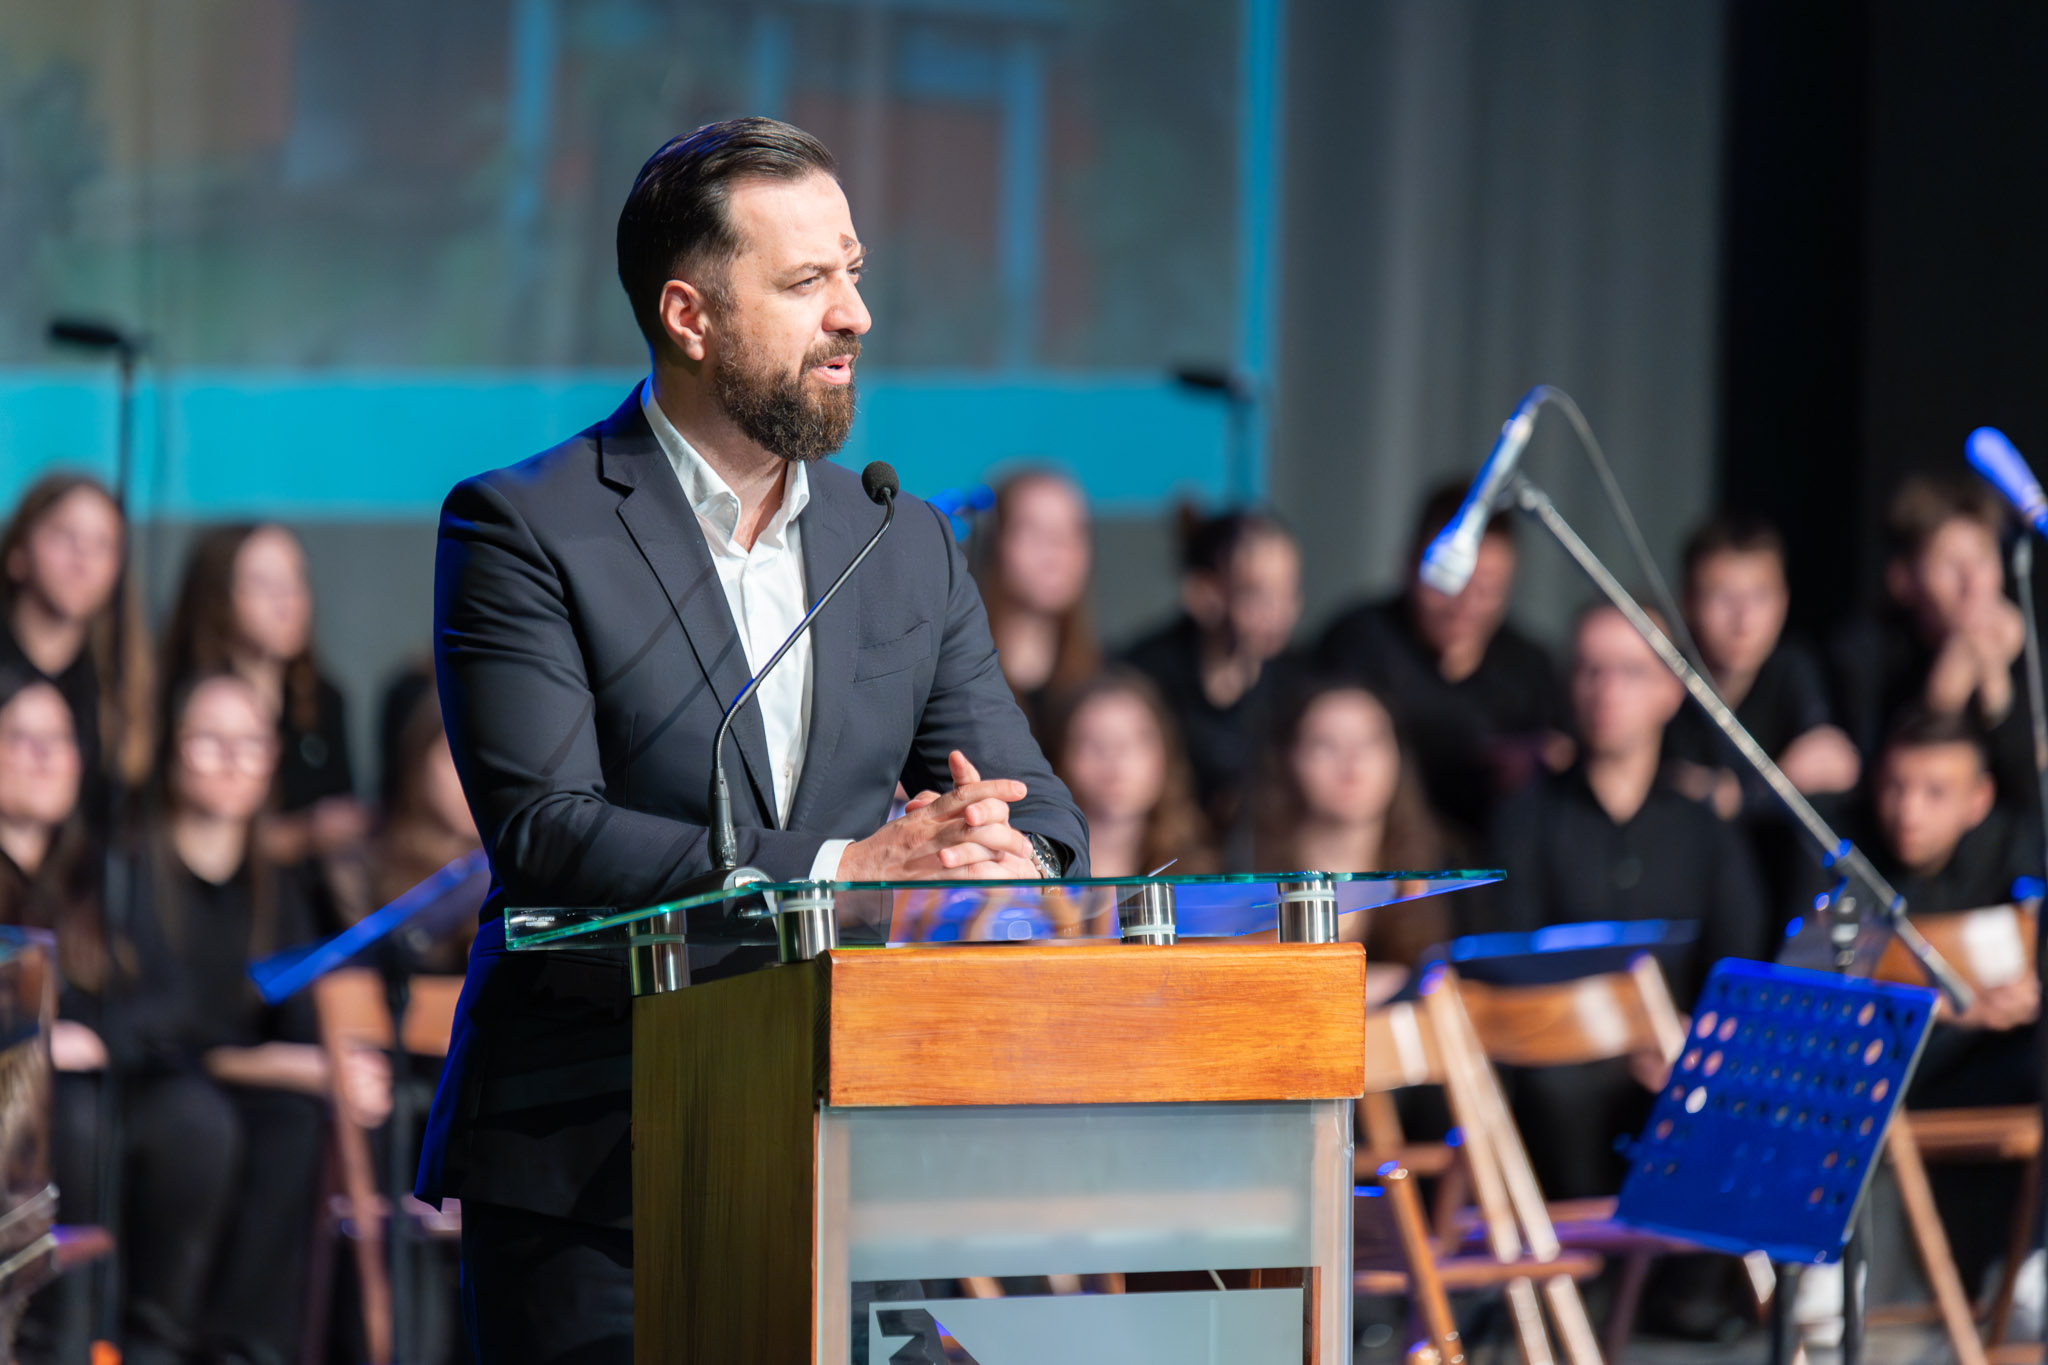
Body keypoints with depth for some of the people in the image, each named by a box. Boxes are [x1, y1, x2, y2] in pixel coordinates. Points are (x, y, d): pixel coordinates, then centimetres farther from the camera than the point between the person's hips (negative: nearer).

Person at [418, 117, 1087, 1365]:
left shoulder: (908, 549, 14)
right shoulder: (521, 532, -3)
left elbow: (1039, 810, 11)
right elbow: (544, 834, -14)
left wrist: (1010, 860, -16)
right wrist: (836, 870, -23)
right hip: (590, 1168, -4)